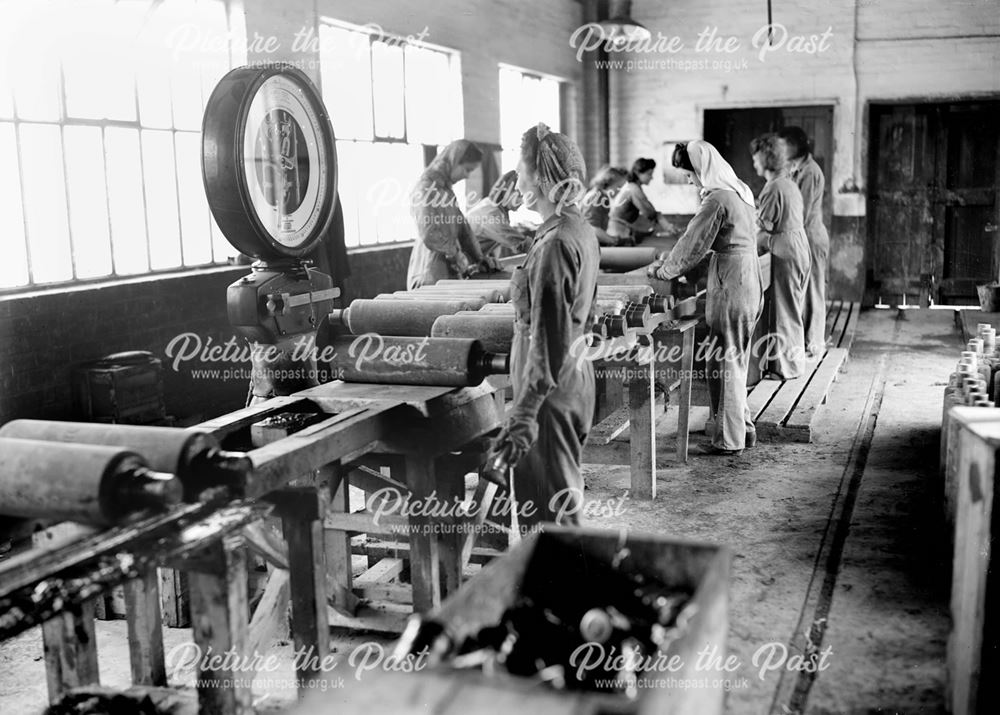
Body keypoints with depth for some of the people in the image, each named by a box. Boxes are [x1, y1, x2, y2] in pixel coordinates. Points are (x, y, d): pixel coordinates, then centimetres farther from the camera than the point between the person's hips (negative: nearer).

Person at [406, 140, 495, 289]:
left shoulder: (445, 187, 15)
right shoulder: (427, 188, -13)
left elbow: (461, 226, 16)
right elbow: (430, 236, -19)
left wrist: (478, 258, 8)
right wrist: (460, 260, -14)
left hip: (449, 272, 8)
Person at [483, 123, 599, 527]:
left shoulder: (554, 244, -20)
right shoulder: (582, 232, 8)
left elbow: (546, 343, -24)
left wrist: (521, 419, -25)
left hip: (551, 392, -10)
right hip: (576, 378, 10)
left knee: (548, 515, 1)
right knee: (564, 505, 21)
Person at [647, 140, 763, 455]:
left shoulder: (716, 199, -17)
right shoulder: (739, 191, 13)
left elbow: (694, 243, -12)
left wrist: (665, 270, 2)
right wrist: (670, 259, 20)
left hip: (729, 286, -10)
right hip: (748, 282, 10)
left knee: (723, 363, -1)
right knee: (735, 361, 18)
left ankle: (728, 440, 6)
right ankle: (744, 428, 26)